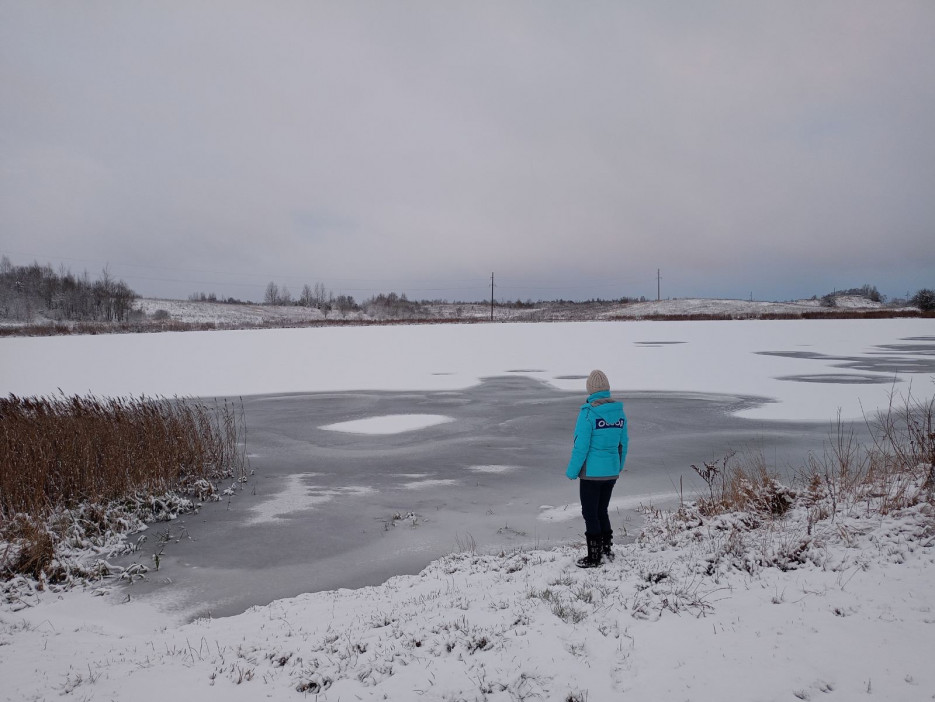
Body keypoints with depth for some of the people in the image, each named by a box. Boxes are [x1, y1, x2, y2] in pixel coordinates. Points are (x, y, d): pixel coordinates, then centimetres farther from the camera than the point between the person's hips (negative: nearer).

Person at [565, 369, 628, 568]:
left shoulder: (588, 412, -17)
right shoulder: (619, 411, 2)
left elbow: (581, 445, -16)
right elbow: (623, 443, 8)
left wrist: (572, 471, -7)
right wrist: (619, 467, 20)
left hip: (591, 473, -6)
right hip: (611, 472, 6)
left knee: (590, 514, 5)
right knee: (602, 511, 20)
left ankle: (593, 558, 13)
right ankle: (607, 551, 28)